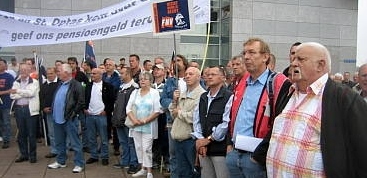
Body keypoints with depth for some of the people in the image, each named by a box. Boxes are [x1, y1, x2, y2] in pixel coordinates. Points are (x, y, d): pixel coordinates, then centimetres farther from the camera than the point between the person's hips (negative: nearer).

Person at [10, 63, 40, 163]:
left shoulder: (35, 82, 1)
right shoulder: (16, 82, 13)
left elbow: (31, 93, -15)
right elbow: (12, 95, 0)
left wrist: (18, 91, -9)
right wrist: (25, 94, -9)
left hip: (30, 109, -4)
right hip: (19, 109, 4)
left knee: (32, 134, 0)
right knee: (21, 133, 10)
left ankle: (33, 155, 12)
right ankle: (23, 155, 22)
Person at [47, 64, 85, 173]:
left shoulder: (76, 85, -13)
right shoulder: (60, 85, 14)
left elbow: (81, 102, -16)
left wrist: (73, 114, -15)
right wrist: (53, 110, 13)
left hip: (69, 119, -8)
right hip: (57, 118, 9)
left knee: (75, 143, 0)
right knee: (59, 142, 19)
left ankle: (79, 164, 9)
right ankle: (60, 161, 33)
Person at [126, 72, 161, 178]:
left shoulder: (154, 92, -4)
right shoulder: (135, 92, 9)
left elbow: (157, 111, -9)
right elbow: (128, 108, 6)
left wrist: (145, 120, -14)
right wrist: (134, 120, -9)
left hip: (148, 126, -4)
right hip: (136, 126, 5)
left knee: (146, 148, -5)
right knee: (138, 147, 10)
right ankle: (143, 169, 24)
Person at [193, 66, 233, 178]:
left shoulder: (228, 97, -9)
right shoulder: (203, 97, 13)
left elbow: (226, 123, -16)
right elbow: (197, 120, 9)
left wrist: (208, 139, -11)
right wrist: (199, 139, -5)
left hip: (220, 148, -6)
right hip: (203, 148, 6)